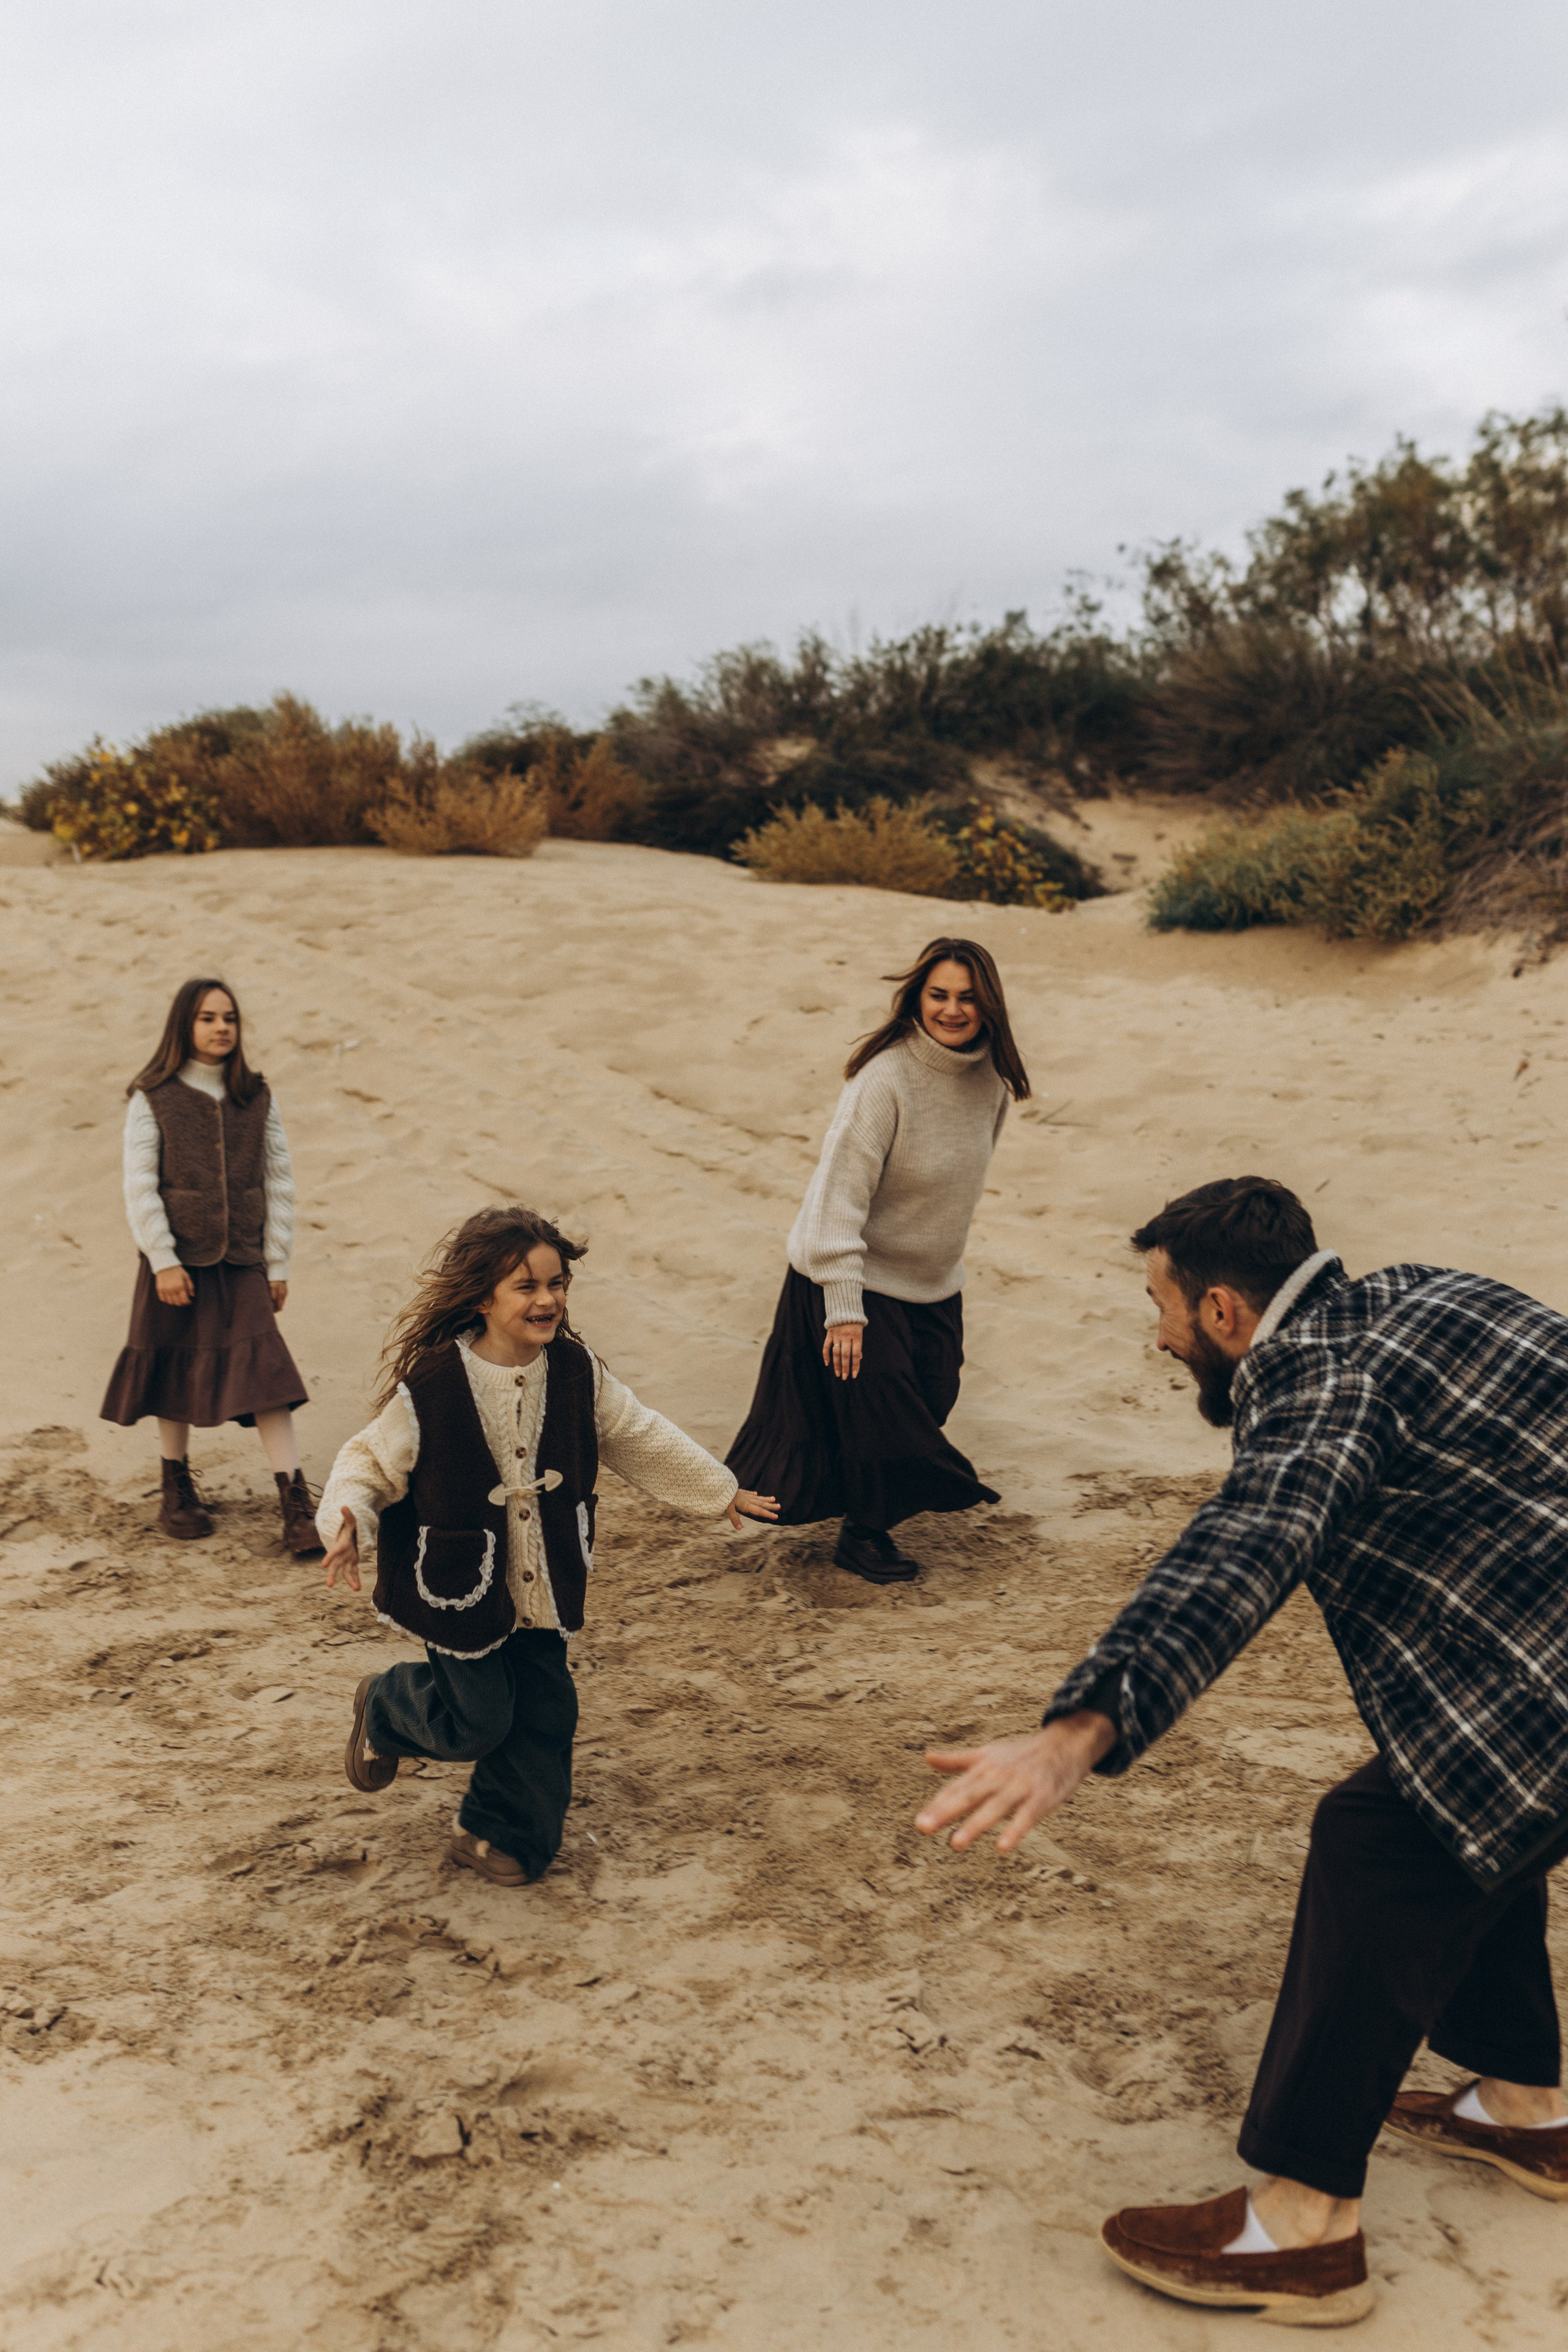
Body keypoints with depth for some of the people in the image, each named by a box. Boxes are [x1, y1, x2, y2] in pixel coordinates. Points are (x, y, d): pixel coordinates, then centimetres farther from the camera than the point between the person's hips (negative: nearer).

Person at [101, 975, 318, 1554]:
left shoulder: (256, 1098, 5)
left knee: (268, 1375, -8)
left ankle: (296, 1504, -7)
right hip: (178, 1262, -1)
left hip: (243, 1263, 1)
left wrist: (277, 1264, 3)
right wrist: (163, 1261, -12)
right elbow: (140, 1187, -5)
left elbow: (279, 1182, 6)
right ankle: (177, 1489, 30)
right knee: (174, 1372, 11)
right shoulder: (153, 1099, -2)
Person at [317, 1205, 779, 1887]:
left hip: (541, 1585, 5)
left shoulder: (576, 1372, -7)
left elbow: (640, 1438, 8)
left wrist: (719, 1491, 15)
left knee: (543, 1712, 7)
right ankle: (385, 1707, 35)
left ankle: (497, 1833, 31)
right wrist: (347, 1523, -31)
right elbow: (371, 1461, -11)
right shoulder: (429, 1386, -22)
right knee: (479, 1719, 2)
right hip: (460, 1587, -5)